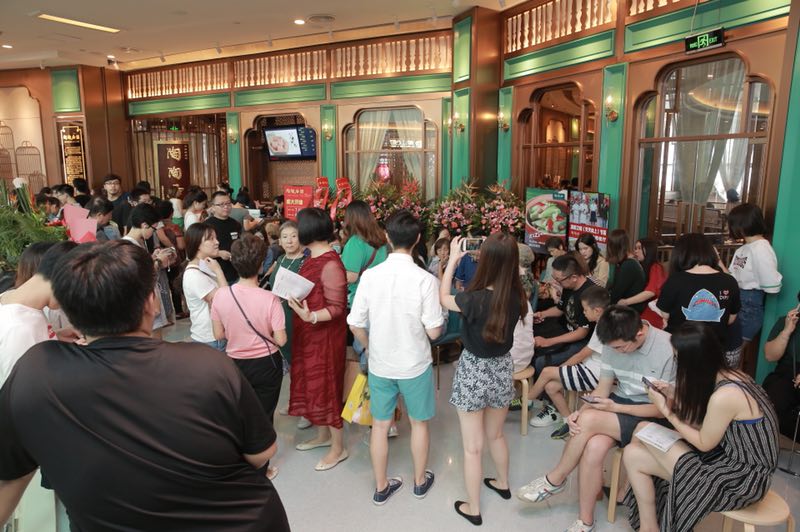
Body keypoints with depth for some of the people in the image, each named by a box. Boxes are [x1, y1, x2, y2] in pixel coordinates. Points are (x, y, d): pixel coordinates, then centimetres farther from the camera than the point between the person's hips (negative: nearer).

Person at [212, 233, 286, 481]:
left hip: (236, 363, 3)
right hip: (266, 364, -3)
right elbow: (280, 340, -18)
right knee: (264, 415, 15)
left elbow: (218, 335, -5)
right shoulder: (269, 299, -23)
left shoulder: (221, 295, -14)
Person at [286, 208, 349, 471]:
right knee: (312, 382, 19)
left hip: (325, 334, -9)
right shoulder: (312, 258, 6)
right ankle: (323, 435, 38)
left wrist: (311, 317, -37)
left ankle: (338, 448, 21)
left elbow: (337, 307, -23)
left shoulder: (331, 264, -23)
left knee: (326, 386, 3)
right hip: (308, 333, 9)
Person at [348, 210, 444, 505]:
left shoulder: (369, 276, -13)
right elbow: (434, 332, -16)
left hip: (379, 364, 2)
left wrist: (372, 349, 11)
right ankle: (420, 480, 38)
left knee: (380, 425, 18)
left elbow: (355, 325, -7)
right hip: (415, 365, -1)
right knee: (419, 423, 20)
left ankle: (381, 487, 33)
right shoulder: (425, 280, -20)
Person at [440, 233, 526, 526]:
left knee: (472, 447, 11)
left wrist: (452, 260, -1)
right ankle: (503, 483, 50)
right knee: (496, 435, 29)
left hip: (474, 372, -5)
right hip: (502, 369, 5)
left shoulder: (475, 299, -27)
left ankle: (473, 509, 26)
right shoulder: (517, 297, -13)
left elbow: (444, 298, -7)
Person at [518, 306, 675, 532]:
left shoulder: (669, 351, -23)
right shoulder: (614, 344, -7)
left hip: (650, 418, -4)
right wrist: (581, 411, -18)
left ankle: (555, 479, -4)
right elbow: (603, 387, 1)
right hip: (618, 402, 5)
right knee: (594, 447, -27)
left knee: (589, 420, -29)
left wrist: (615, 408, -22)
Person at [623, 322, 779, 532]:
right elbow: (702, 421, 7)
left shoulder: (723, 397, -29)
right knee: (633, 453, 1)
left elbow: (704, 444, -13)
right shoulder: (730, 375, -2)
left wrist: (665, 410, -8)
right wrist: (675, 398, -2)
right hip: (732, 455, 8)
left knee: (636, 453, -10)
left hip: (742, 478, -8)